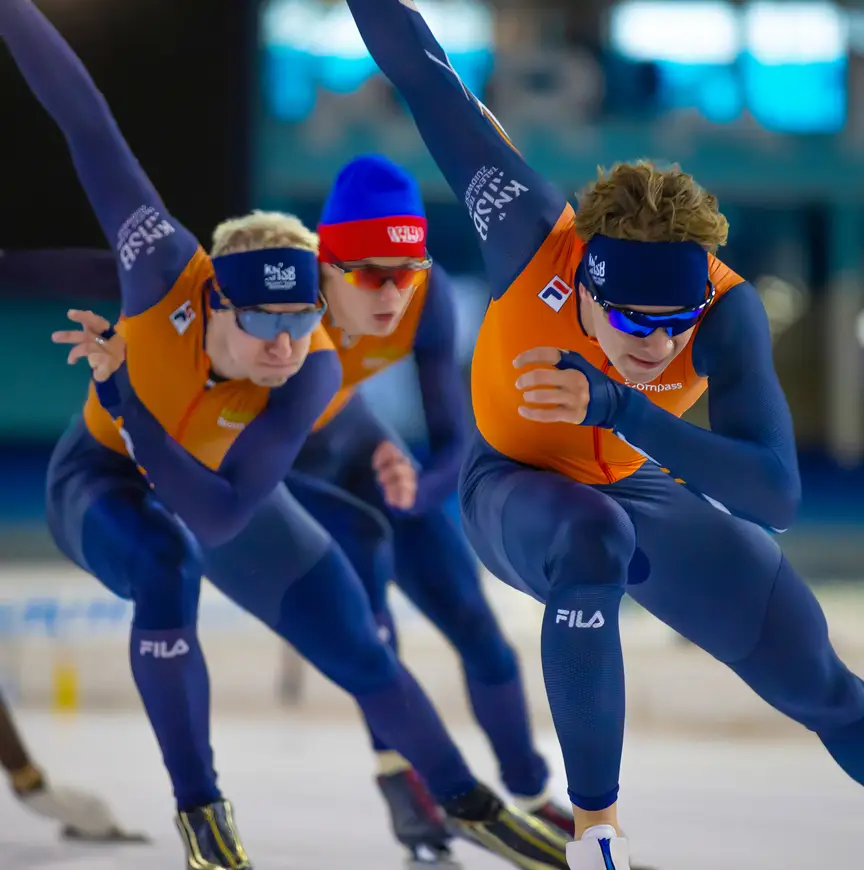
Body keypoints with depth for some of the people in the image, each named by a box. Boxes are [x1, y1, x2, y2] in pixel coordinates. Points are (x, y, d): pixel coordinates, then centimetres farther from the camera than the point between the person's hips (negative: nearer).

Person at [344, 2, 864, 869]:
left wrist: (619, 406, -55)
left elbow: (776, 494, -45)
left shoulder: (728, 310, -35)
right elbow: (426, 77, -31)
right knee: (592, 541, -39)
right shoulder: (534, 235, -36)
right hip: (516, 486, -2)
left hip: (640, 491, 2)